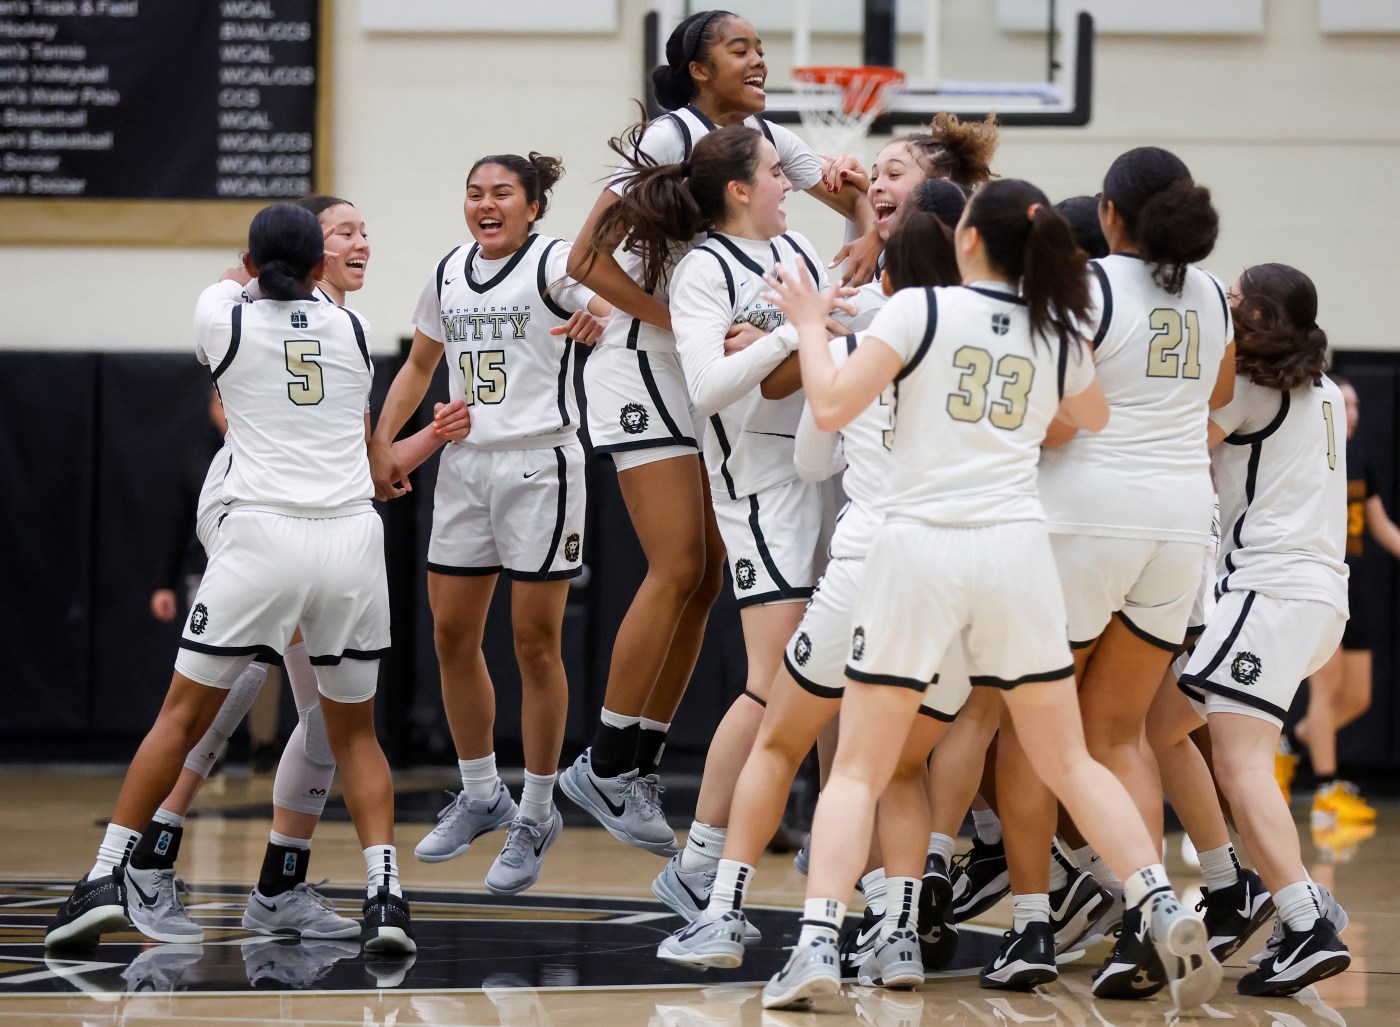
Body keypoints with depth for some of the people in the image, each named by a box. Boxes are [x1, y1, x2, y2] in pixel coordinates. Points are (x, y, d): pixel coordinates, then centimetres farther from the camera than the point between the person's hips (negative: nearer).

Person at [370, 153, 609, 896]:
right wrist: (381, 443, 13)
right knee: (452, 636, 9)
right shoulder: (449, 273, 11)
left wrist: (599, 310, -47)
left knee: (535, 643, -2)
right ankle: (480, 796, 26)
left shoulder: (554, 263, -8)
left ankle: (536, 814, 10)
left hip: (540, 465, -6)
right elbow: (419, 365, 22)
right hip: (465, 464, 6)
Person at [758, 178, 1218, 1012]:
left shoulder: (920, 310, -3)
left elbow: (832, 406, -8)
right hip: (1016, 548, 3)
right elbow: (1095, 419, 28)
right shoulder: (1057, 333, 9)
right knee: (1069, 761, 12)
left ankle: (819, 943, -11)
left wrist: (811, 325, 7)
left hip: (920, 546, -3)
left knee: (859, 769, 3)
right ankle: (1163, 907, -5)